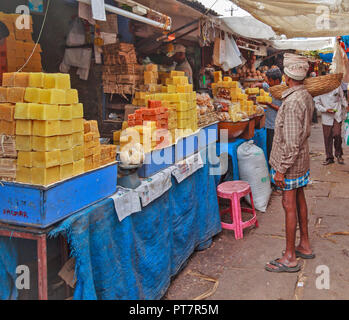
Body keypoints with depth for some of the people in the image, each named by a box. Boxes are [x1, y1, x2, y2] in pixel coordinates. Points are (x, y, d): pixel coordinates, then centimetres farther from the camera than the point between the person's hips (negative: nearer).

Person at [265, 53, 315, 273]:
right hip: (302, 159, 10)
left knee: (289, 205, -2)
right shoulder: (307, 97, 6)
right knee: (300, 200, 18)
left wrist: (281, 169, -21)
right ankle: (305, 246, 32)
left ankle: (290, 258, 8)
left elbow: (291, 142, -25)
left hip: (291, 162, -10)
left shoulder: (292, 102, -24)